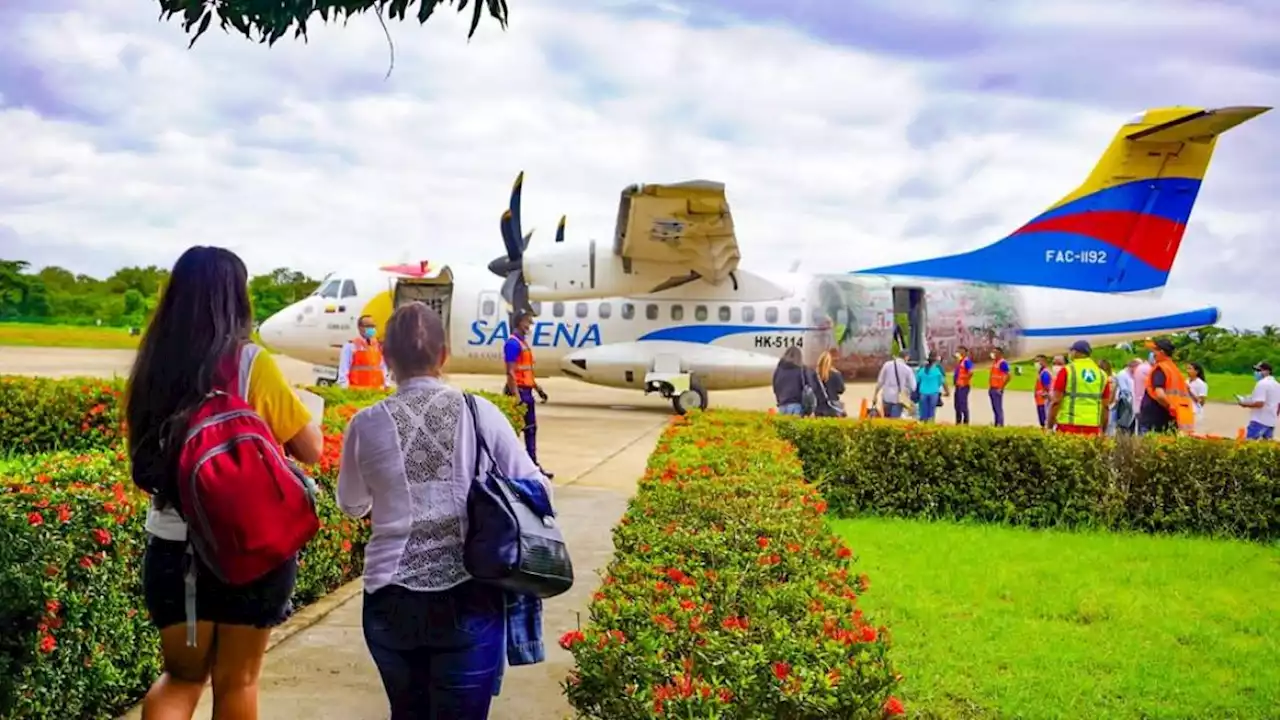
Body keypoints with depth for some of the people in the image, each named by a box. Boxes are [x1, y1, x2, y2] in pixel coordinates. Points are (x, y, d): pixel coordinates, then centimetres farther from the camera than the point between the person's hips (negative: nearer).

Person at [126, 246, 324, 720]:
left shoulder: (152, 366, 0)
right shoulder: (252, 365, -13)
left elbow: (143, 462, 11)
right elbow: (312, 451, -7)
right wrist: (299, 411, 11)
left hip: (172, 545, 3)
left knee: (182, 674, 17)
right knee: (236, 681, 12)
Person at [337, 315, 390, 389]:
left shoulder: (379, 346, 12)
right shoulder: (350, 346, -2)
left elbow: (383, 369, 18)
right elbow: (343, 371, -4)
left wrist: (386, 386, 9)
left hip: (377, 391, 5)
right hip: (357, 391, -5)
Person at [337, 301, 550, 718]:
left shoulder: (367, 424, -1)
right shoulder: (479, 413, -4)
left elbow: (352, 506, 16)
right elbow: (536, 490, 0)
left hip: (392, 598, 1)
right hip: (470, 597, -1)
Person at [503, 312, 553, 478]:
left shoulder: (523, 342, 15)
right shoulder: (513, 343, -15)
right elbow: (510, 372, -20)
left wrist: (538, 388, 19)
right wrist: (516, 397, -24)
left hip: (527, 390, 10)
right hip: (519, 391, -10)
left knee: (531, 428, 12)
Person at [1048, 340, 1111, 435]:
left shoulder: (1067, 371, -1)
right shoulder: (1102, 374, 11)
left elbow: (1056, 401, -5)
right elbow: (1105, 407, 12)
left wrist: (1049, 427, 0)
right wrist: (1102, 431, 19)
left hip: (1069, 427, -4)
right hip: (1092, 429, 4)